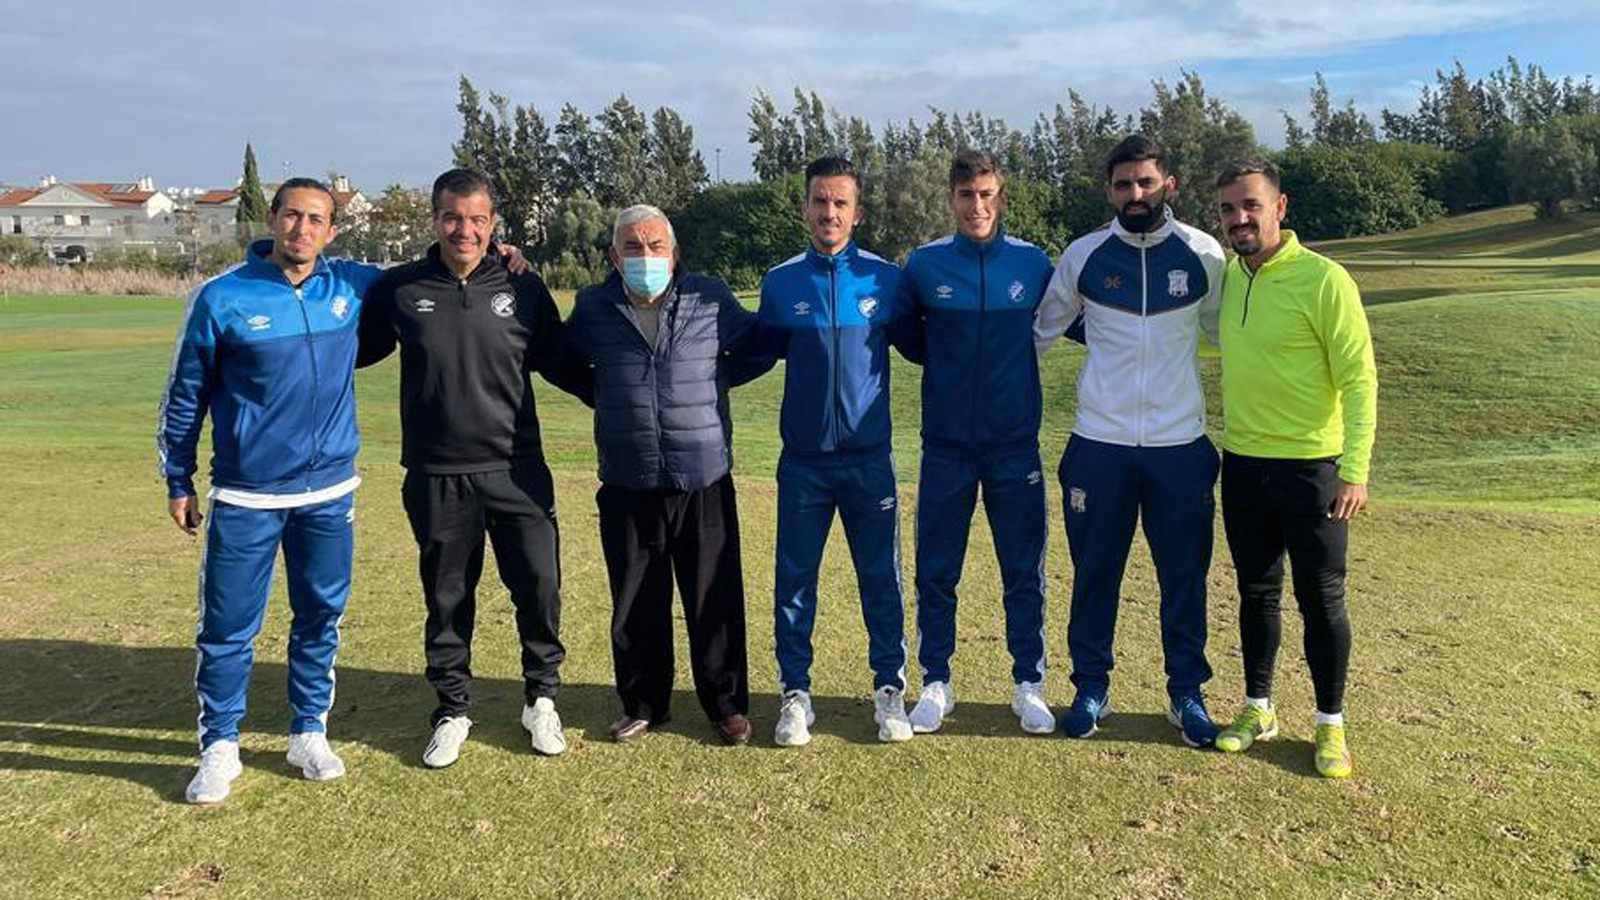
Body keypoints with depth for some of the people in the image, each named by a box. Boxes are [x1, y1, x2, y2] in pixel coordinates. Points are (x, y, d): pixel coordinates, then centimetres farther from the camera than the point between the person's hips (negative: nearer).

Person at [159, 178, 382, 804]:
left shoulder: (351, 286, 1)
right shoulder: (221, 298, -6)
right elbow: (186, 394, 3)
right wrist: (178, 481, 6)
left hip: (331, 492, 3)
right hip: (245, 496, -3)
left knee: (321, 617, 12)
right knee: (228, 628, 4)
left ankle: (309, 733, 29)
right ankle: (220, 747, 22)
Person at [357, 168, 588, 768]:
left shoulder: (523, 290, 2)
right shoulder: (399, 289, 1)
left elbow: (559, 365, 12)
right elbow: (356, 352, 15)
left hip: (516, 471, 0)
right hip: (436, 477, 0)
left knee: (540, 586, 1)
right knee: (447, 600, 10)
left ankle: (542, 697, 24)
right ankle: (452, 711, 28)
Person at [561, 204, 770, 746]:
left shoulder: (711, 299, 0)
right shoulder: (593, 308, 3)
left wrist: (713, 378, 6)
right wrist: (604, 397, 9)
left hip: (704, 482, -1)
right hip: (627, 485, 1)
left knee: (716, 602, 6)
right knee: (635, 606, 11)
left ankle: (727, 705, 23)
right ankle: (643, 706, 29)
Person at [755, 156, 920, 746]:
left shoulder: (886, 279, 1)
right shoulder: (781, 282, 3)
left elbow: (917, 346, 11)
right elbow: (762, 351, 14)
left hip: (869, 458, 0)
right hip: (803, 459, 1)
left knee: (882, 577, 7)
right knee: (794, 578, 5)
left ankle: (889, 687, 23)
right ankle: (795, 692, 19)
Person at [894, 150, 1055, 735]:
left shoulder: (1033, 264, 2)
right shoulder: (924, 265, 0)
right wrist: (946, 359, -2)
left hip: (1016, 445, 0)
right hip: (946, 446, 0)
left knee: (1025, 573, 7)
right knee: (935, 574, 7)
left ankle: (1029, 685, 23)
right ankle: (935, 683, 23)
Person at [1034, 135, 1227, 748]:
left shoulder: (1203, 254, 0)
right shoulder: (1084, 256, 0)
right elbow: (1041, 331, 11)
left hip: (1181, 443, 0)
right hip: (1099, 444, 0)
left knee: (1185, 576, 8)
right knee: (1094, 573, 9)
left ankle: (1186, 691, 25)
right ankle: (1091, 686, 25)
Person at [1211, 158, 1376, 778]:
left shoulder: (1323, 279, -14)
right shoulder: (1227, 277, 5)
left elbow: (1359, 379, -13)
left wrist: (1354, 470, -18)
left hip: (1310, 467, -5)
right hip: (1242, 465, 6)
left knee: (1321, 600, 5)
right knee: (1256, 592, 15)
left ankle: (1331, 726, 22)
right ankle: (1258, 709, 30)